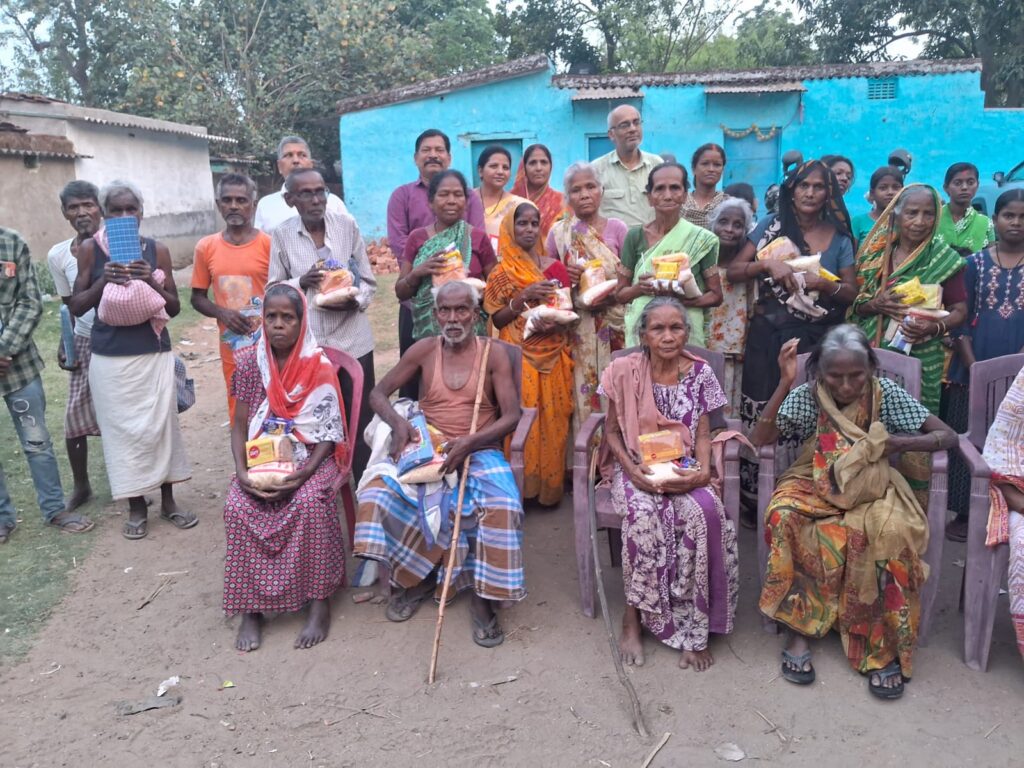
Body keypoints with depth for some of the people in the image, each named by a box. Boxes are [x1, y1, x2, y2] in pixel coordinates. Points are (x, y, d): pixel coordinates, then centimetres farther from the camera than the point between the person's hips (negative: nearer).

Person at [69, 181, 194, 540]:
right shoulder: (90, 249, 0)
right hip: (110, 357, -1)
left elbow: (174, 307, 4)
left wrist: (151, 282, -15)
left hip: (155, 353, 1)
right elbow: (76, 306, 0)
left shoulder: (157, 250, 2)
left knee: (160, 425, 4)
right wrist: (103, 281, -17)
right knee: (122, 429, 4)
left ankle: (168, 500, 19)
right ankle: (136, 507, 17)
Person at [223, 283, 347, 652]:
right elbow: (240, 426, 3)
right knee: (237, 507, -26)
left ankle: (320, 602, -16)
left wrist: (302, 474, -22)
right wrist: (242, 471, -14)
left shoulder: (319, 366, -9)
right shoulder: (248, 362, -1)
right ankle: (250, 607, -11)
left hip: (310, 459, -2)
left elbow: (328, 432, -8)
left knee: (310, 503, -33)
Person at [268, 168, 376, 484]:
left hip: (352, 340, 0)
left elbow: (368, 281, 4)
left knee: (360, 420, 6)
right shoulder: (282, 235, 0)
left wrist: (354, 301, -15)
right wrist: (300, 282, -13)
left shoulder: (347, 225, 0)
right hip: (307, 343, 0)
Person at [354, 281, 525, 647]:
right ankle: (413, 578, -1)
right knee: (379, 490, -25)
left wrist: (469, 443, -23)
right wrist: (397, 422, -15)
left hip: (480, 451, -2)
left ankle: (483, 598, -12)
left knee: (503, 506, -33)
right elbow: (378, 393, 8)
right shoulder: (424, 349, 4)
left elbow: (512, 416, -7)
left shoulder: (494, 353, -1)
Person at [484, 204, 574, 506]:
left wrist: (554, 322, -11)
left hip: (552, 353, 2)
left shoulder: (555, 267, 8)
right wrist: (524, 297, -15)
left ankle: (550, 484, 15)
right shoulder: (501, 273, 3)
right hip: (518, 355, -2)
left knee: (553, 418, 3)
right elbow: (497, 319, -2)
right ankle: (522, 485, 3)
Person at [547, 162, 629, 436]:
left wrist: (611, 294, -16)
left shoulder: (616, 227, 3)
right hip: (577, 327, 1)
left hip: (612, 324, 0)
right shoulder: (558, 232, 6)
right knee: (582, 389, 0)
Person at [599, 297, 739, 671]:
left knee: (705, 512, -31)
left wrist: (703, 471, -16)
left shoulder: (700, 373, 1)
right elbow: (612, 431, 2)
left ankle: (695, 626, -17)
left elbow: (703, 435, 4)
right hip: (637, 469, -1)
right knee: (644, 513, -34)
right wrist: (631, 468, -15)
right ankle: (633, 616, -16)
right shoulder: (624, 371, -4)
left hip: (683, 470, 1)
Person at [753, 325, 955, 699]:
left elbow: (947, 436, -7)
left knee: (891, 530, -34)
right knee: (783, 515, -34)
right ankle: (796, 628, -20)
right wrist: (784, 383, -28)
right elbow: (758, 440, -20)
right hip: (815, 485, 0)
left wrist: (898, 442, -24)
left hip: (871, 489, 0)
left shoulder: (886, 393, -10)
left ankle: (882, 643, -17)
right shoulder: (806, 396, -10)